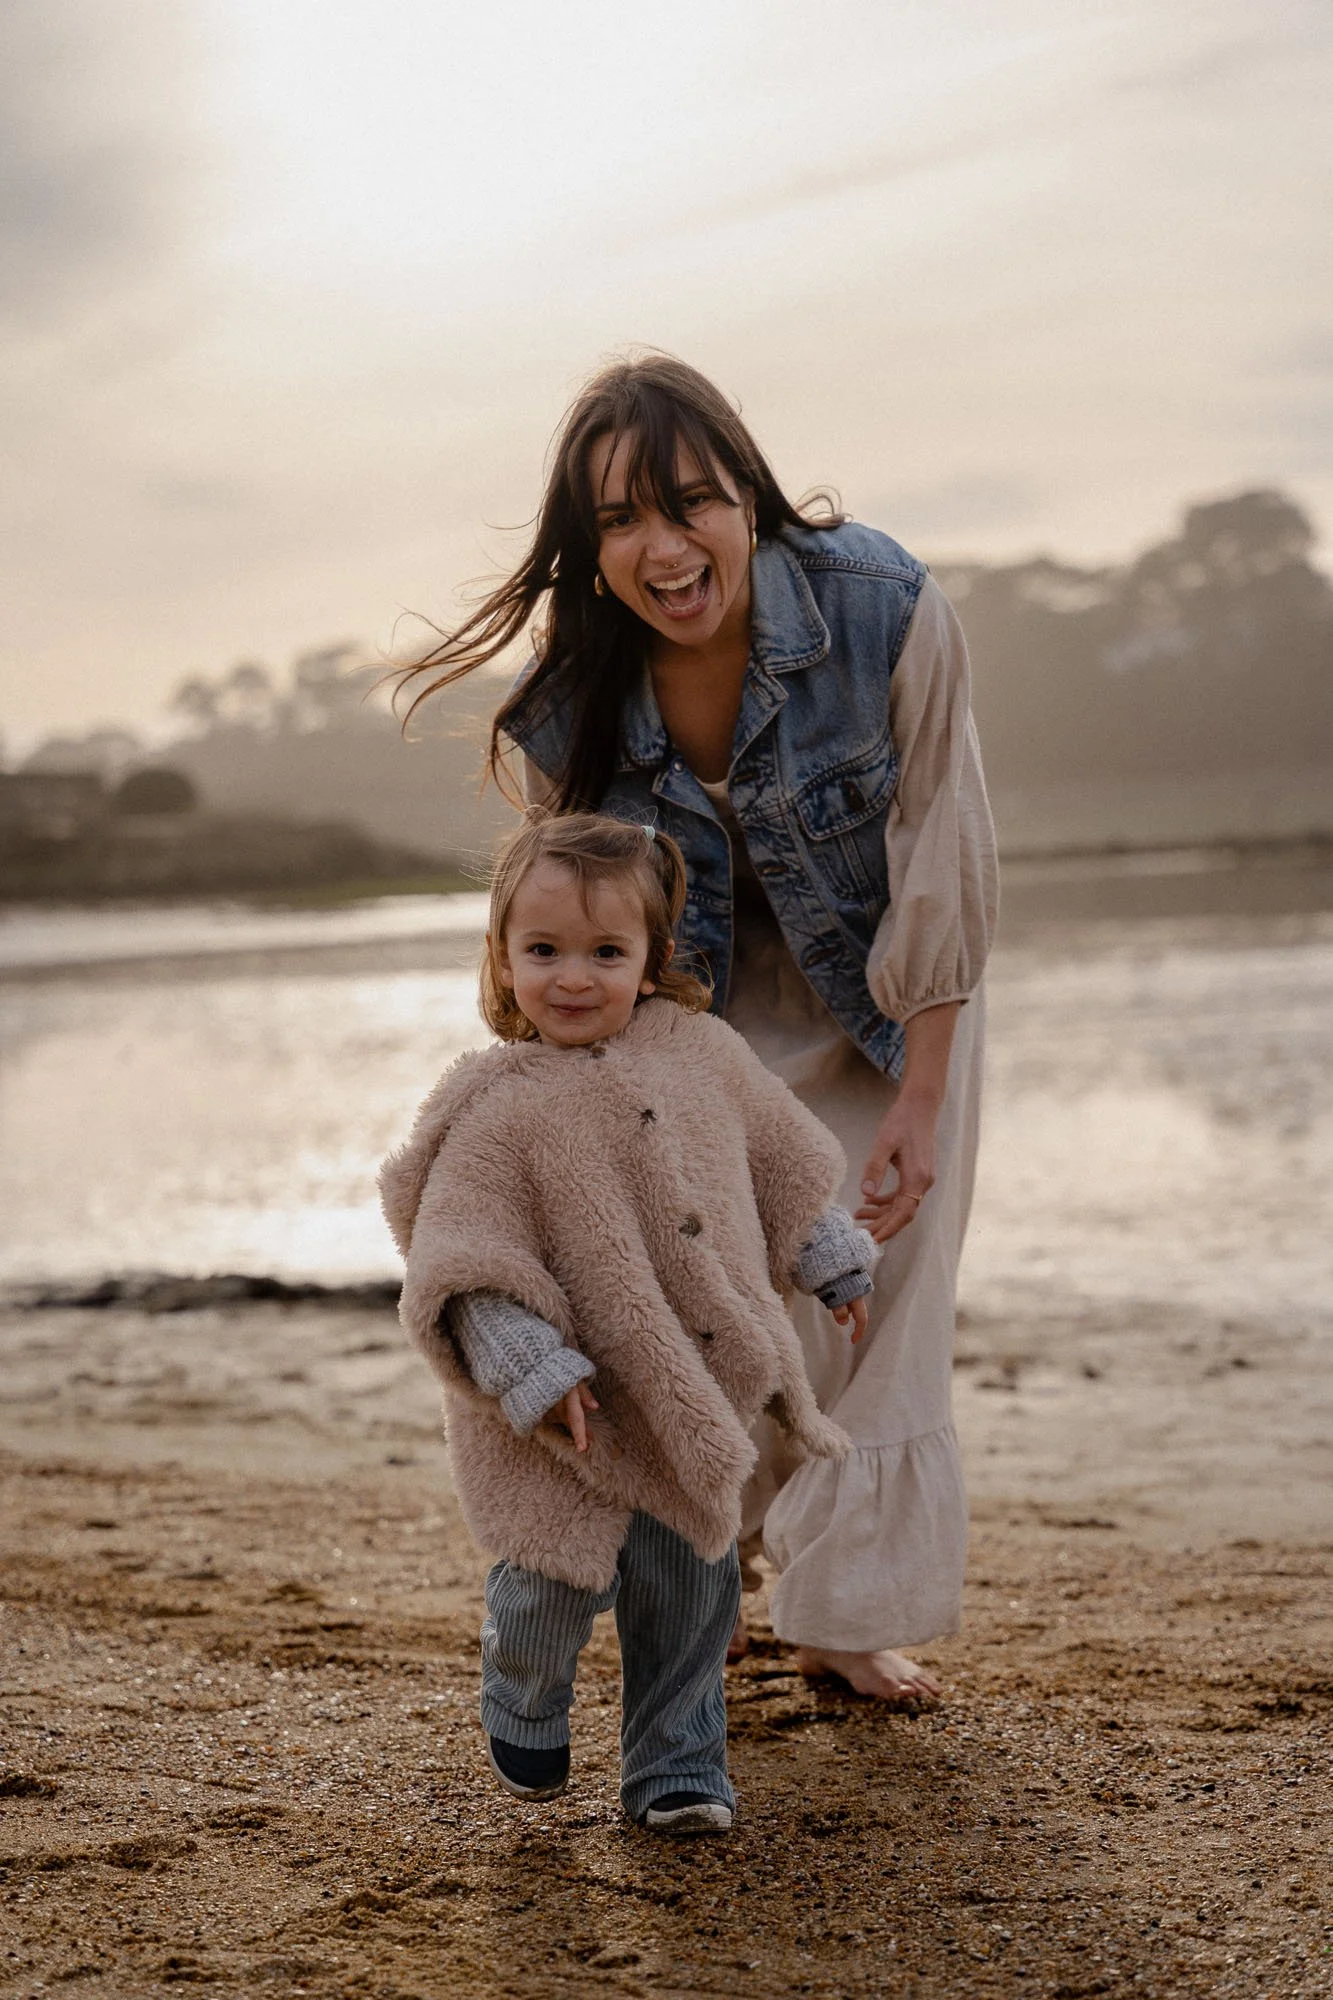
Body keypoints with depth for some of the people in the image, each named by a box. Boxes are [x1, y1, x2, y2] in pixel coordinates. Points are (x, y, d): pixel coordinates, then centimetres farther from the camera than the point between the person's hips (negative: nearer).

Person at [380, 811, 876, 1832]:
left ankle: (676, 1767, 28)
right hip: (572, 1412, -4)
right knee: (562, 1585, 2)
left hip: (693, 1395, 4)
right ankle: (524, 1705, 36)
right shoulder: (495, 1109, -15)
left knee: (692, 1587, 10)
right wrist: (531, 1372, -25)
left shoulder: (704, 1051, 0)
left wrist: (836, 1263, 20)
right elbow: (467, 1261, -18)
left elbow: (781, 1161, 15)